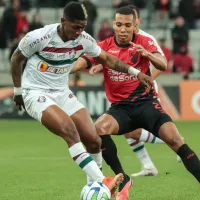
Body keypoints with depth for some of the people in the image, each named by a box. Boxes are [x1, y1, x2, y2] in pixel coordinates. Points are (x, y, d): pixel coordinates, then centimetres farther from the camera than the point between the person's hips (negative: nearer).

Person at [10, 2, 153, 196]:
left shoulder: (84, 40, -8)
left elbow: (107, 59, 8)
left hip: (62, 92, 6)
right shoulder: (38, 37, -22)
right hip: (36, 93, -6)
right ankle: (101, 182, -35)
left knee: (94, 140, -4)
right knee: (70, 130, -30)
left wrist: (136, 72, 0)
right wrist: (17, 90, 4)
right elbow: (16, 58, -4)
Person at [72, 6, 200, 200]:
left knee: (174, 139, -20)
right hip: (120, 107, 2)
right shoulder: (104, 46, 0)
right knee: (99, 129, -26)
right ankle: (122, 179, -11)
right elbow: (81, 62, -12)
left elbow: (163, 65, -16)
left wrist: (147, 54, -37)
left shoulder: (144, 42, -2)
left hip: (145, 102, -1)